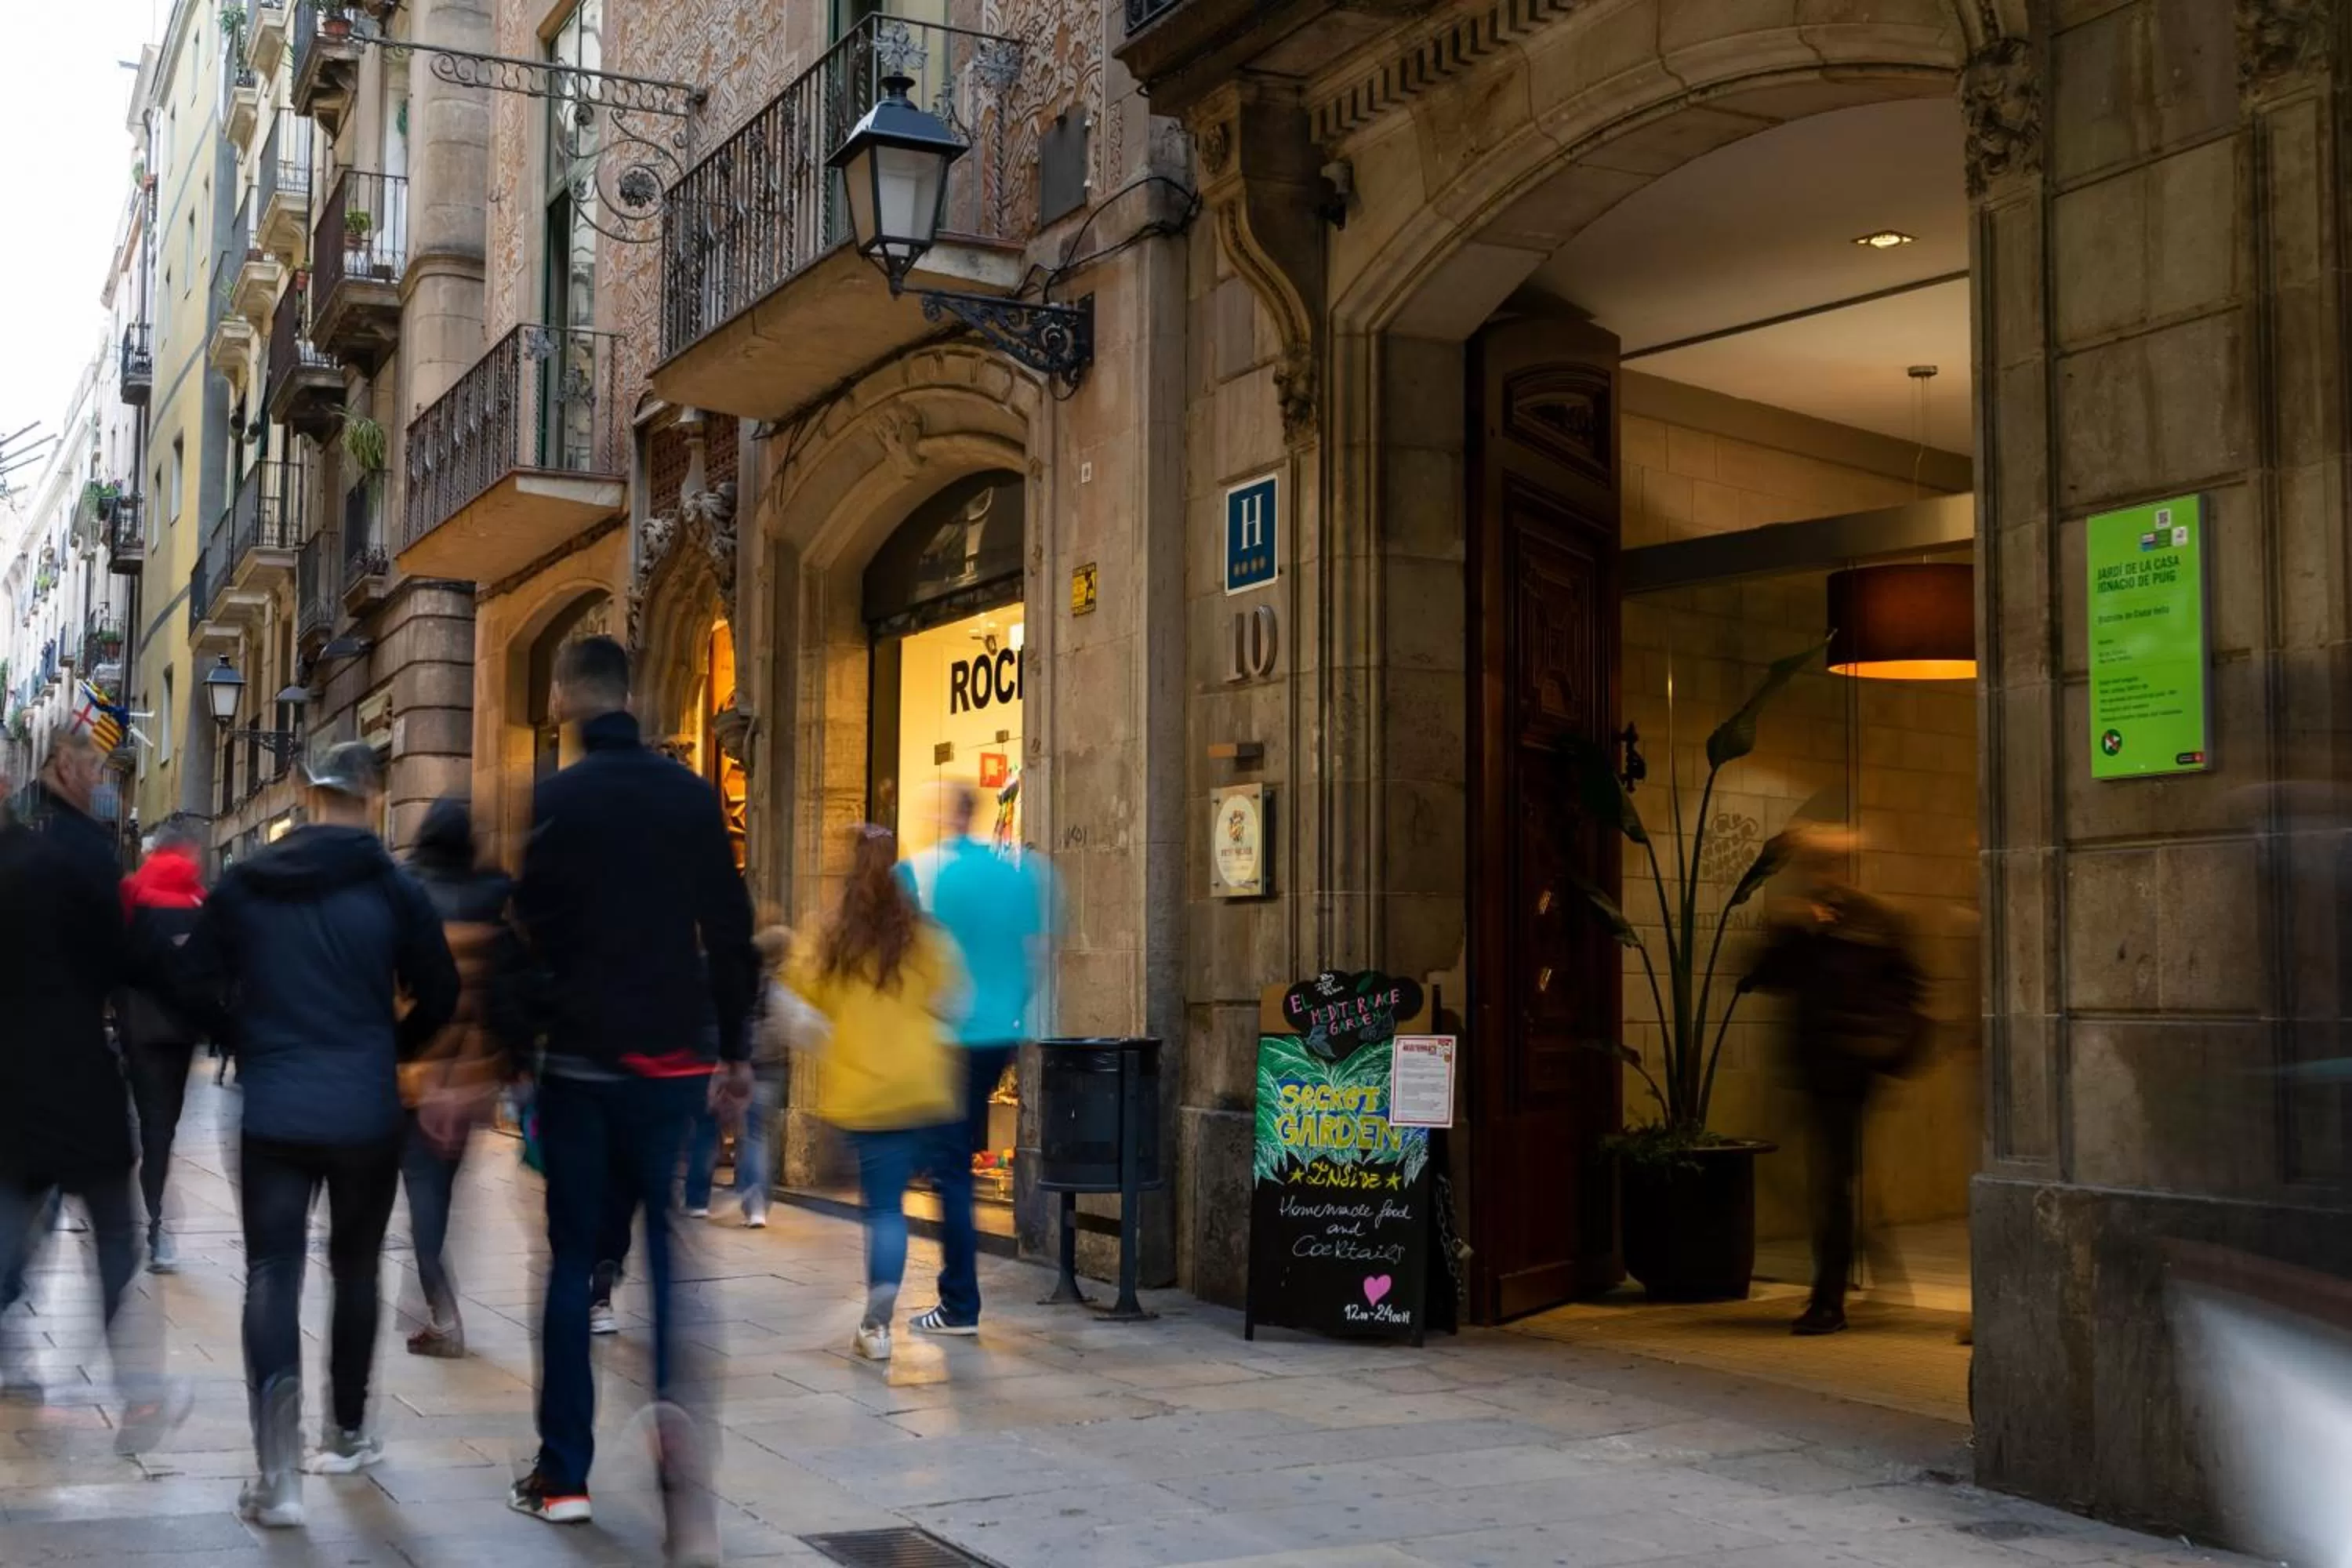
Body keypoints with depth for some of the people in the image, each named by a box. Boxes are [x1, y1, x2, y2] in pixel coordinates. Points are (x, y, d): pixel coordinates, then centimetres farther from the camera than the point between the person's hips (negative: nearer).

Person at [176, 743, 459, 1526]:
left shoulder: (243, 883, 1)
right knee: (354, 1269, 16)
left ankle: (278, 1472, -15)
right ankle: (346, 1435, 29)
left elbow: (200, 984, 5)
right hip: (366, 1114, -1)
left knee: (272, 1275, 0)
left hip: (271, 1113, 1)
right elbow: (440, 996, -3)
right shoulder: (392, 887, -5)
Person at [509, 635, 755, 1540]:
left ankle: (563, 1474, 10)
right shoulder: (694, 795, 4)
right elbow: (730, 933, 5)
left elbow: (530, 933, -8)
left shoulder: (553, 800, -5)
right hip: (673, 1061, 2)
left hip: (579, 1061, -1)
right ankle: (681, 1464, -3)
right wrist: (733, 1049, 12)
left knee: (572, 1261, 8)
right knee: (675, 1259, 6)